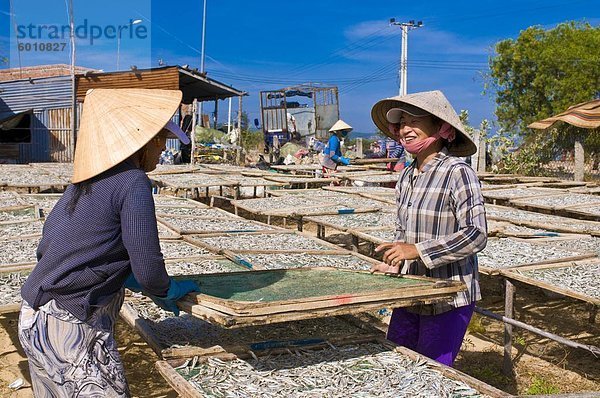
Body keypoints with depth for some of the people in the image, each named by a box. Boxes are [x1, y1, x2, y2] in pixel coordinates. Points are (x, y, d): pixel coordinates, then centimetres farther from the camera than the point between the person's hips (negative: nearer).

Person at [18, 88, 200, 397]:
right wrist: (170, 290, 7)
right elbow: (148, 271, -16)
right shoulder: (133, 183, -16)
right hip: (72, 327, -9)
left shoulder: (86, 182, 9)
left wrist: (150, 289, 20)